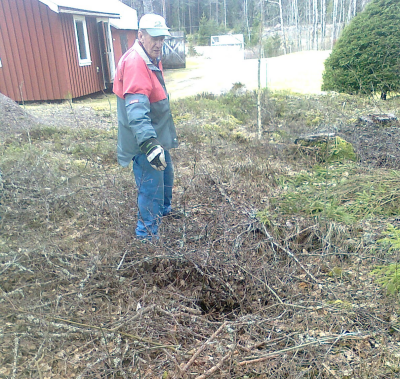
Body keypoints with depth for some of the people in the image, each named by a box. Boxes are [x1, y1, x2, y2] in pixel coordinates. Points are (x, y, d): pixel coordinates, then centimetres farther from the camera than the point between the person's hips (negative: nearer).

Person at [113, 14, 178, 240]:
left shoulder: (152, 60, 11)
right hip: (145, 140, -11)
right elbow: (136, 110, -36)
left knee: (166, 174, 27)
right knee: (151, 186, -4)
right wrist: (148, 143, -45)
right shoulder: (134, 62, -23)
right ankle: (147, 234, 12)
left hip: (157, 136, 11)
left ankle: (163, 209, 51)